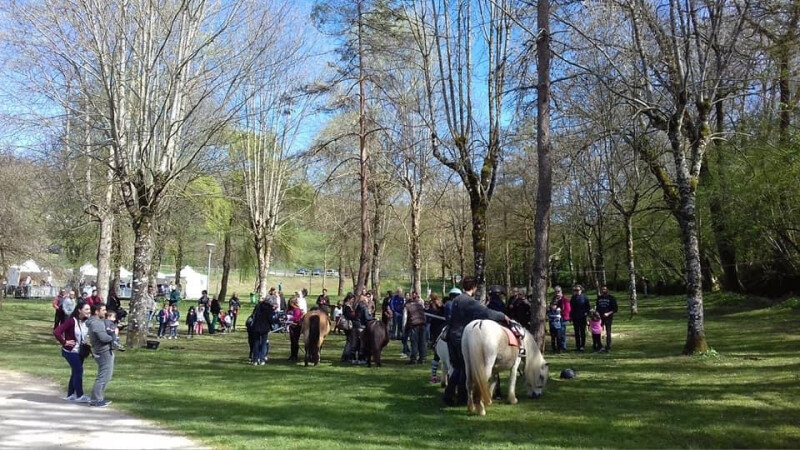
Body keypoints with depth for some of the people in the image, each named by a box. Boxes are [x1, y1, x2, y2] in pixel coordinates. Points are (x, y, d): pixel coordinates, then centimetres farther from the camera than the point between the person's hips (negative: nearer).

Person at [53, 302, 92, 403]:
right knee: (78, 371, -6)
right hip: (71, 351, -7)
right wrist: (64, 342, -18)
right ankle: (79, 396, 4)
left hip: (80, 351, 7)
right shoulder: (71, 321, -21)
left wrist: (87, 341, -5)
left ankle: (70, 395, 26)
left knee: (75, 372, 14)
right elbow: (56, 332, -24)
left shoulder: (86, 322, -1)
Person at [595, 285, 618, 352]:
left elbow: (615, 309, -2)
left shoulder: (611, 298, 0)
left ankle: (608, 347, 5)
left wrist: (608, 313, -15)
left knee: (608, 332, 0)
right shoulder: (599, 297, 12)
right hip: (600, 317, 4)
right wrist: (596, 312, 2)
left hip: (608, 317, -3)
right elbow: (596, 306, 20)